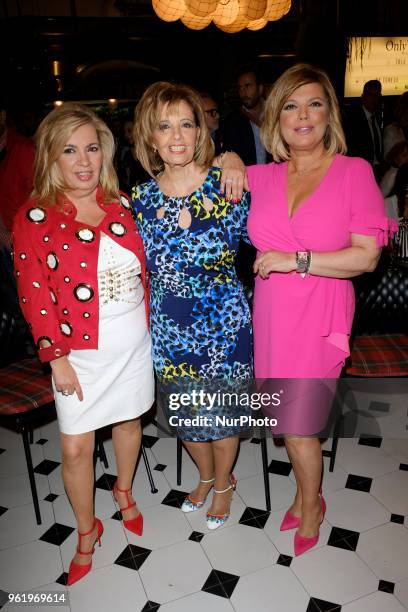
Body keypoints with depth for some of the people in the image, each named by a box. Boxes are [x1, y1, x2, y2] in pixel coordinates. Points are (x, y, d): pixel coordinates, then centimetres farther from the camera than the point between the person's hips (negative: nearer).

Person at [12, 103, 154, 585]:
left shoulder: (121, 205, 2)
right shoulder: (34, 218, -8)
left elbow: (144, 269, 12)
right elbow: (34, 293, -9)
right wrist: (56, 356, -11)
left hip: (135, 343, 3)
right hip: (81, 351, -3)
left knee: (129, 420, 19)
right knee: (75, 448, 5)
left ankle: (124, 490, 48)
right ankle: (87, 532, 31)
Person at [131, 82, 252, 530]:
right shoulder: (141, 198, -2)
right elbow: (139, 268, 6)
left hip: (222, 323, -3)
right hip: (169, 328, 3)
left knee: (221, 412, 15)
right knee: (185, 414, 20)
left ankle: (223, 483, 46)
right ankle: (206, 476, 51)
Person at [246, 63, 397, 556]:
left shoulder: (354, 171, -5)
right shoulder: (260, 177, 4)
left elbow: (366, 256, -11)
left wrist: (295, 260, -15)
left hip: (320, 314, -3)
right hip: (271, 311, 4)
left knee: (297, 422, 5)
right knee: (288, 416, 14)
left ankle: (310, 504, 36)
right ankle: (306, 494, 42)